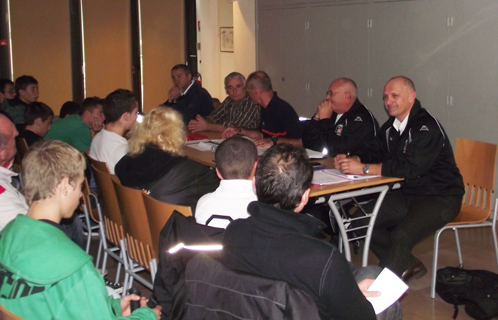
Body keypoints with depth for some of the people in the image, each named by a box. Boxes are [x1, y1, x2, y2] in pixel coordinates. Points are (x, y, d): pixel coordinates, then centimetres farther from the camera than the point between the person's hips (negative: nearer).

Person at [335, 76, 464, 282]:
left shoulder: (426, 127, -20)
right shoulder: (391, 127, 7)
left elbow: (409, 168, -30)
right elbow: (374, 155, 9)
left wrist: (363, 169, -31)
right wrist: (352, 160, -14)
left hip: (440, 198, -9)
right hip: (407, 194, 9)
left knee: (400, 237, -31)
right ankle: (409, 266, 11)